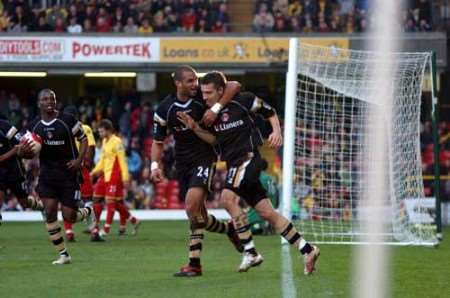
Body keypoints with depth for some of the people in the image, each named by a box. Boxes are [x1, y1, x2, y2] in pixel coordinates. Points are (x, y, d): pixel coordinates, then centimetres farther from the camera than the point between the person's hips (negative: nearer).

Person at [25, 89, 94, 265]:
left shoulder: (67, 120, -6)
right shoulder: (33, 126, 3)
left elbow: (83, 139, 3)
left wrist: (79, 159, -11)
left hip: (69, 173, -3)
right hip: (47, 174, 3)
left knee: (69, 217, -5)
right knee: (49, 212, -11)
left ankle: (87, 212, 32)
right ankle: (63, 254, -1)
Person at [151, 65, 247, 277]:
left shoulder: (202, 96, -10)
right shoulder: (164, 110, -2)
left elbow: (234, 86, -19)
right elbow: (158, 141, 8)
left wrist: (216, 109, -28)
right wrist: (155, 165, -8)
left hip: (204, 158, -5)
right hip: (182, 162, 5)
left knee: (192, 206, -22)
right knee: (198, 217, 7)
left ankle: (194, 263, -15)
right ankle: (229, 229, 36)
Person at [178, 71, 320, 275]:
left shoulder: (243, 101, -10)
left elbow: (269, 111, 3)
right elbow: (214, 139, 14)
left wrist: (276, 132, -11)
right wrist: (195, 128, 0)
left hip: (248, 157, -7)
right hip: (234, 164, 7)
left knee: (227, 197, -26)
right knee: (267, 213, 5)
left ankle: (250, 251, -21)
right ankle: (307, 250, 12)